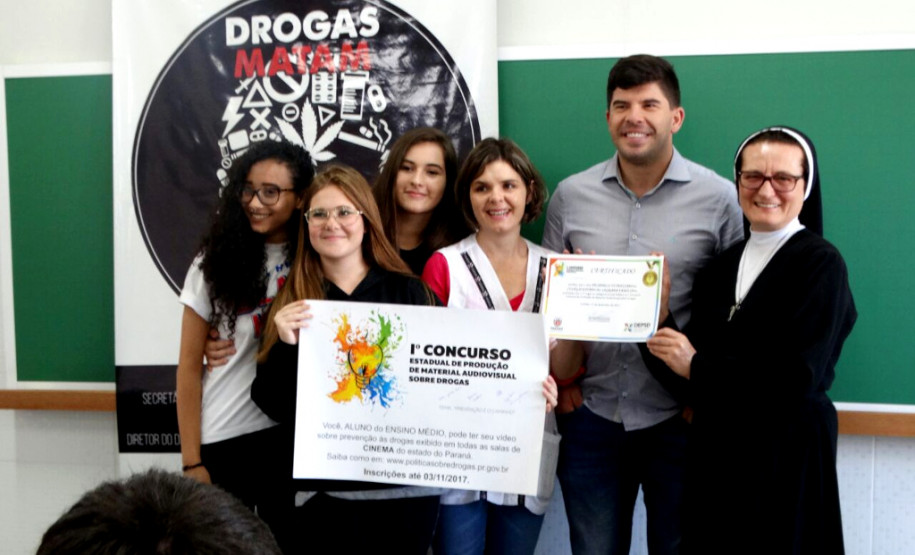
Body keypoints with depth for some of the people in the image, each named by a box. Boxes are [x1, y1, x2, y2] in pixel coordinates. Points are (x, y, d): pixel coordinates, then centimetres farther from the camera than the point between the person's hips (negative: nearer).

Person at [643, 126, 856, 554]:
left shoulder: (821, 263, -9)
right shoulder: (722, 265, 9)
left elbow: (796, 378, -19)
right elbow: (689, 382, 5)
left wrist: (698, 368, -12)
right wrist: (659, 322, -12)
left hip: (787, 453, -5)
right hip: (717, 449, 6)